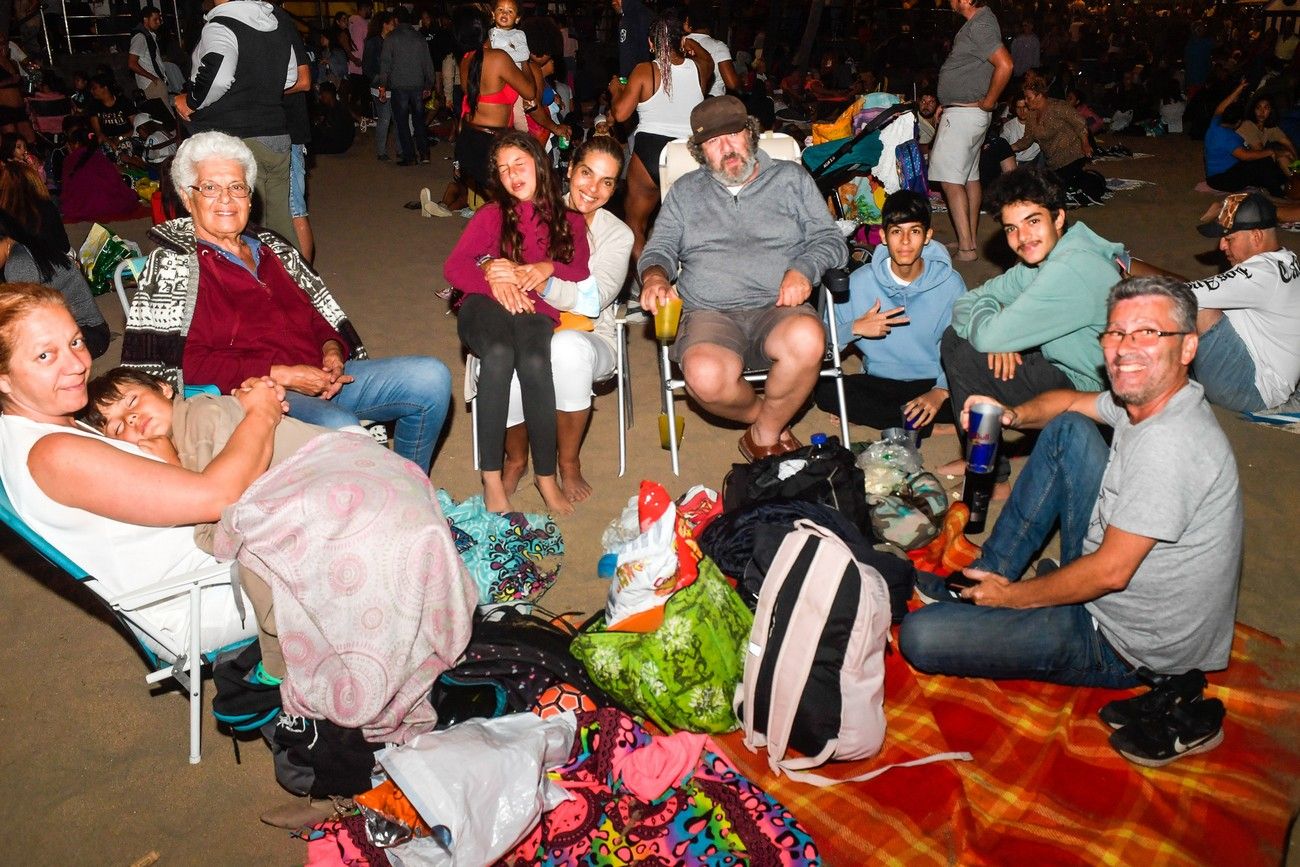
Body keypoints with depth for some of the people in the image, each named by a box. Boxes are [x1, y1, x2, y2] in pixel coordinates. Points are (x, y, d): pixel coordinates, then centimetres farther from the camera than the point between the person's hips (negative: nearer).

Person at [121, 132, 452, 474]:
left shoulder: (272, 247, 21)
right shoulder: (172, 265, 2)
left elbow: (320, 312, 24)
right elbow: (186, 362, -9)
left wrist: (332, 350, 0)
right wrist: (281, 375, -15)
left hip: (321, 379, 7)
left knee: (431, 377, -10)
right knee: (341, 429, -38)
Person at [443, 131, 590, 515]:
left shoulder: (569, 221, 18)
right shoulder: (492, 215, 14)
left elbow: (583, 274, 5)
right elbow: (453, 267, 2)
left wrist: (547, 269, -14)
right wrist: (494, 280, -17)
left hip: (537, 310, 1)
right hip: (486, 305, 0)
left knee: (534, 361, -36)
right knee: (499, 353, -37)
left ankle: (546, 476, -25)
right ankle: (492, 479, -34)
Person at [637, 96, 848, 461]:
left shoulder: (791, 178, 17)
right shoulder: (685, 191, 22)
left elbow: (830, 240, 11)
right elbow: (659, 249, 16)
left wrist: (803, 269, -12)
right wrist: (654, 277, -9)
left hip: (777, 309, 0)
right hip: (708, 315, 0)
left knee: (807, 339, -38)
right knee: (706, 377, -36)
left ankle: (764, 434, -12)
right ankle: (774, 419, -2)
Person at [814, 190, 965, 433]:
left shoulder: (950, 284, -6)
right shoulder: (861, 282, -5)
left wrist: (941, 391, -22)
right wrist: (855, 328, -25)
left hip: (933, 381, -1)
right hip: (880, 382, 1)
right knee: (824, 390, -27)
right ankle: (923, 425, -18)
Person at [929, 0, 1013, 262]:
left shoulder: (980, 25, -18)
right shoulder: (978, 21, 13)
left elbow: (1005, 65, -28)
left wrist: (988, 102, -18)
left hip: (963, 113, -11)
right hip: (968, 112, 11)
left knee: (950, 179, -10)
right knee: (970, 177, 14)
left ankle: (966, 248, -11)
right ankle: (971, 239, 22)